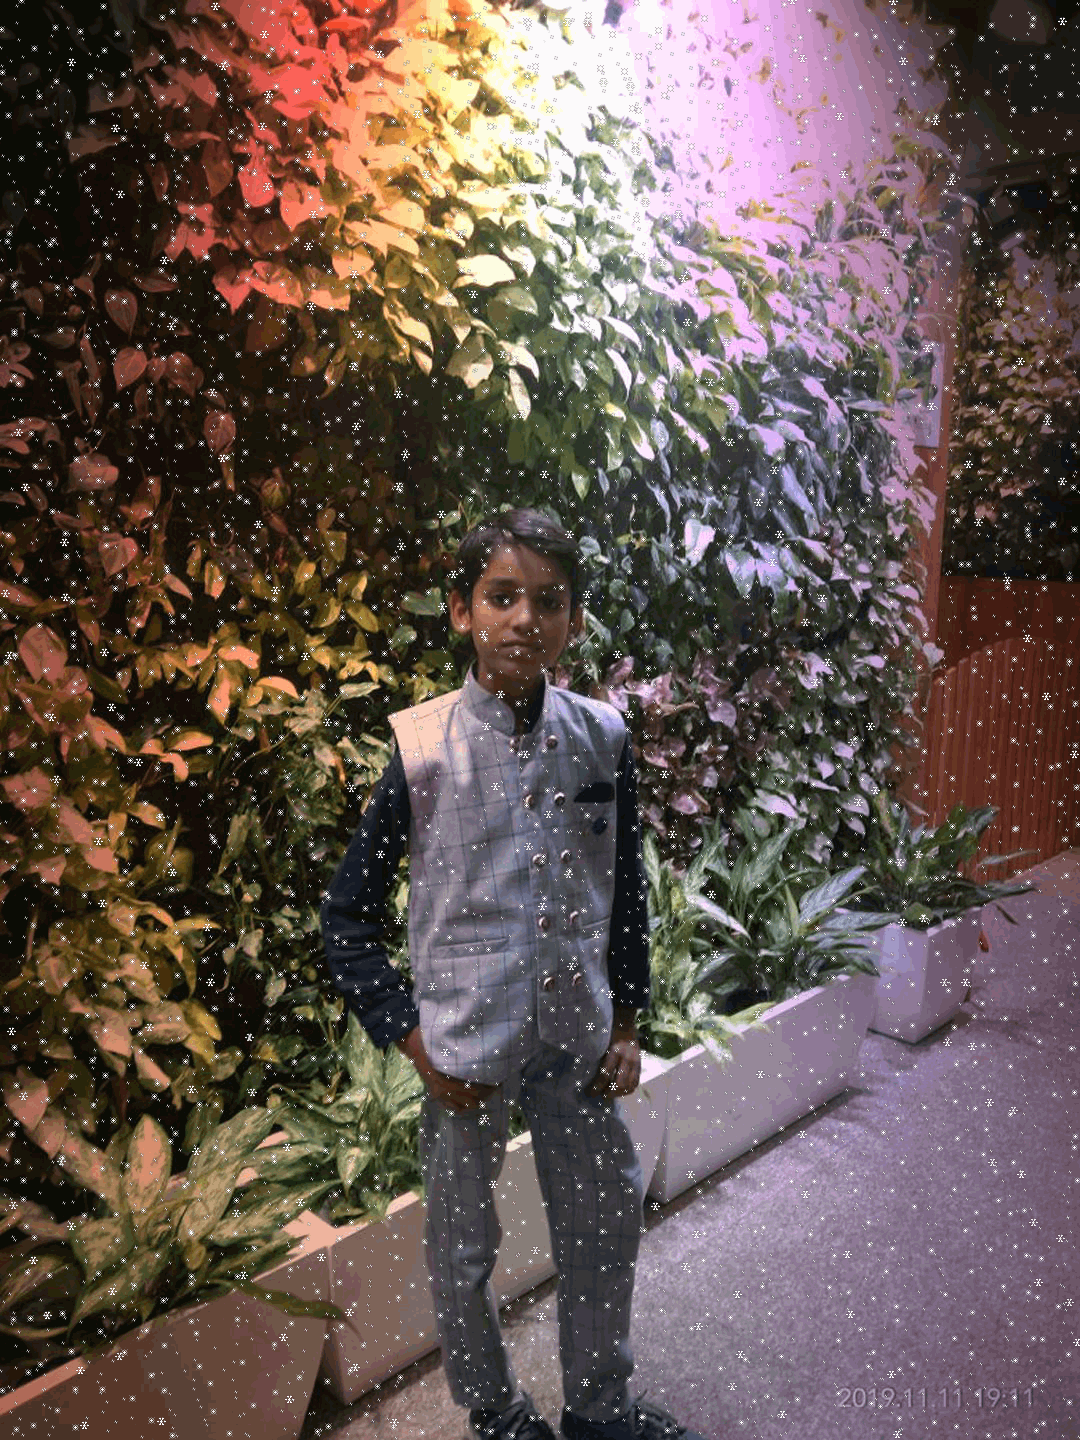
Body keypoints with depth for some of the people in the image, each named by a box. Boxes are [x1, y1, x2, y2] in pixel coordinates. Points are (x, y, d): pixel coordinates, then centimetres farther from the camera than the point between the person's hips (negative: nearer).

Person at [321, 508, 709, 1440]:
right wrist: (414, 1041, -10)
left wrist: (627, 1022, 5)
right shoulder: (422, 746, -14)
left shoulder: (602, 737, -4)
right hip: (467, 1047, -3)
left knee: (605, 1224, 18)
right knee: (465, 1241, 16)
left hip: (580, 1038, 3)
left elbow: (627, 891, 7)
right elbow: (349, 917, -7)